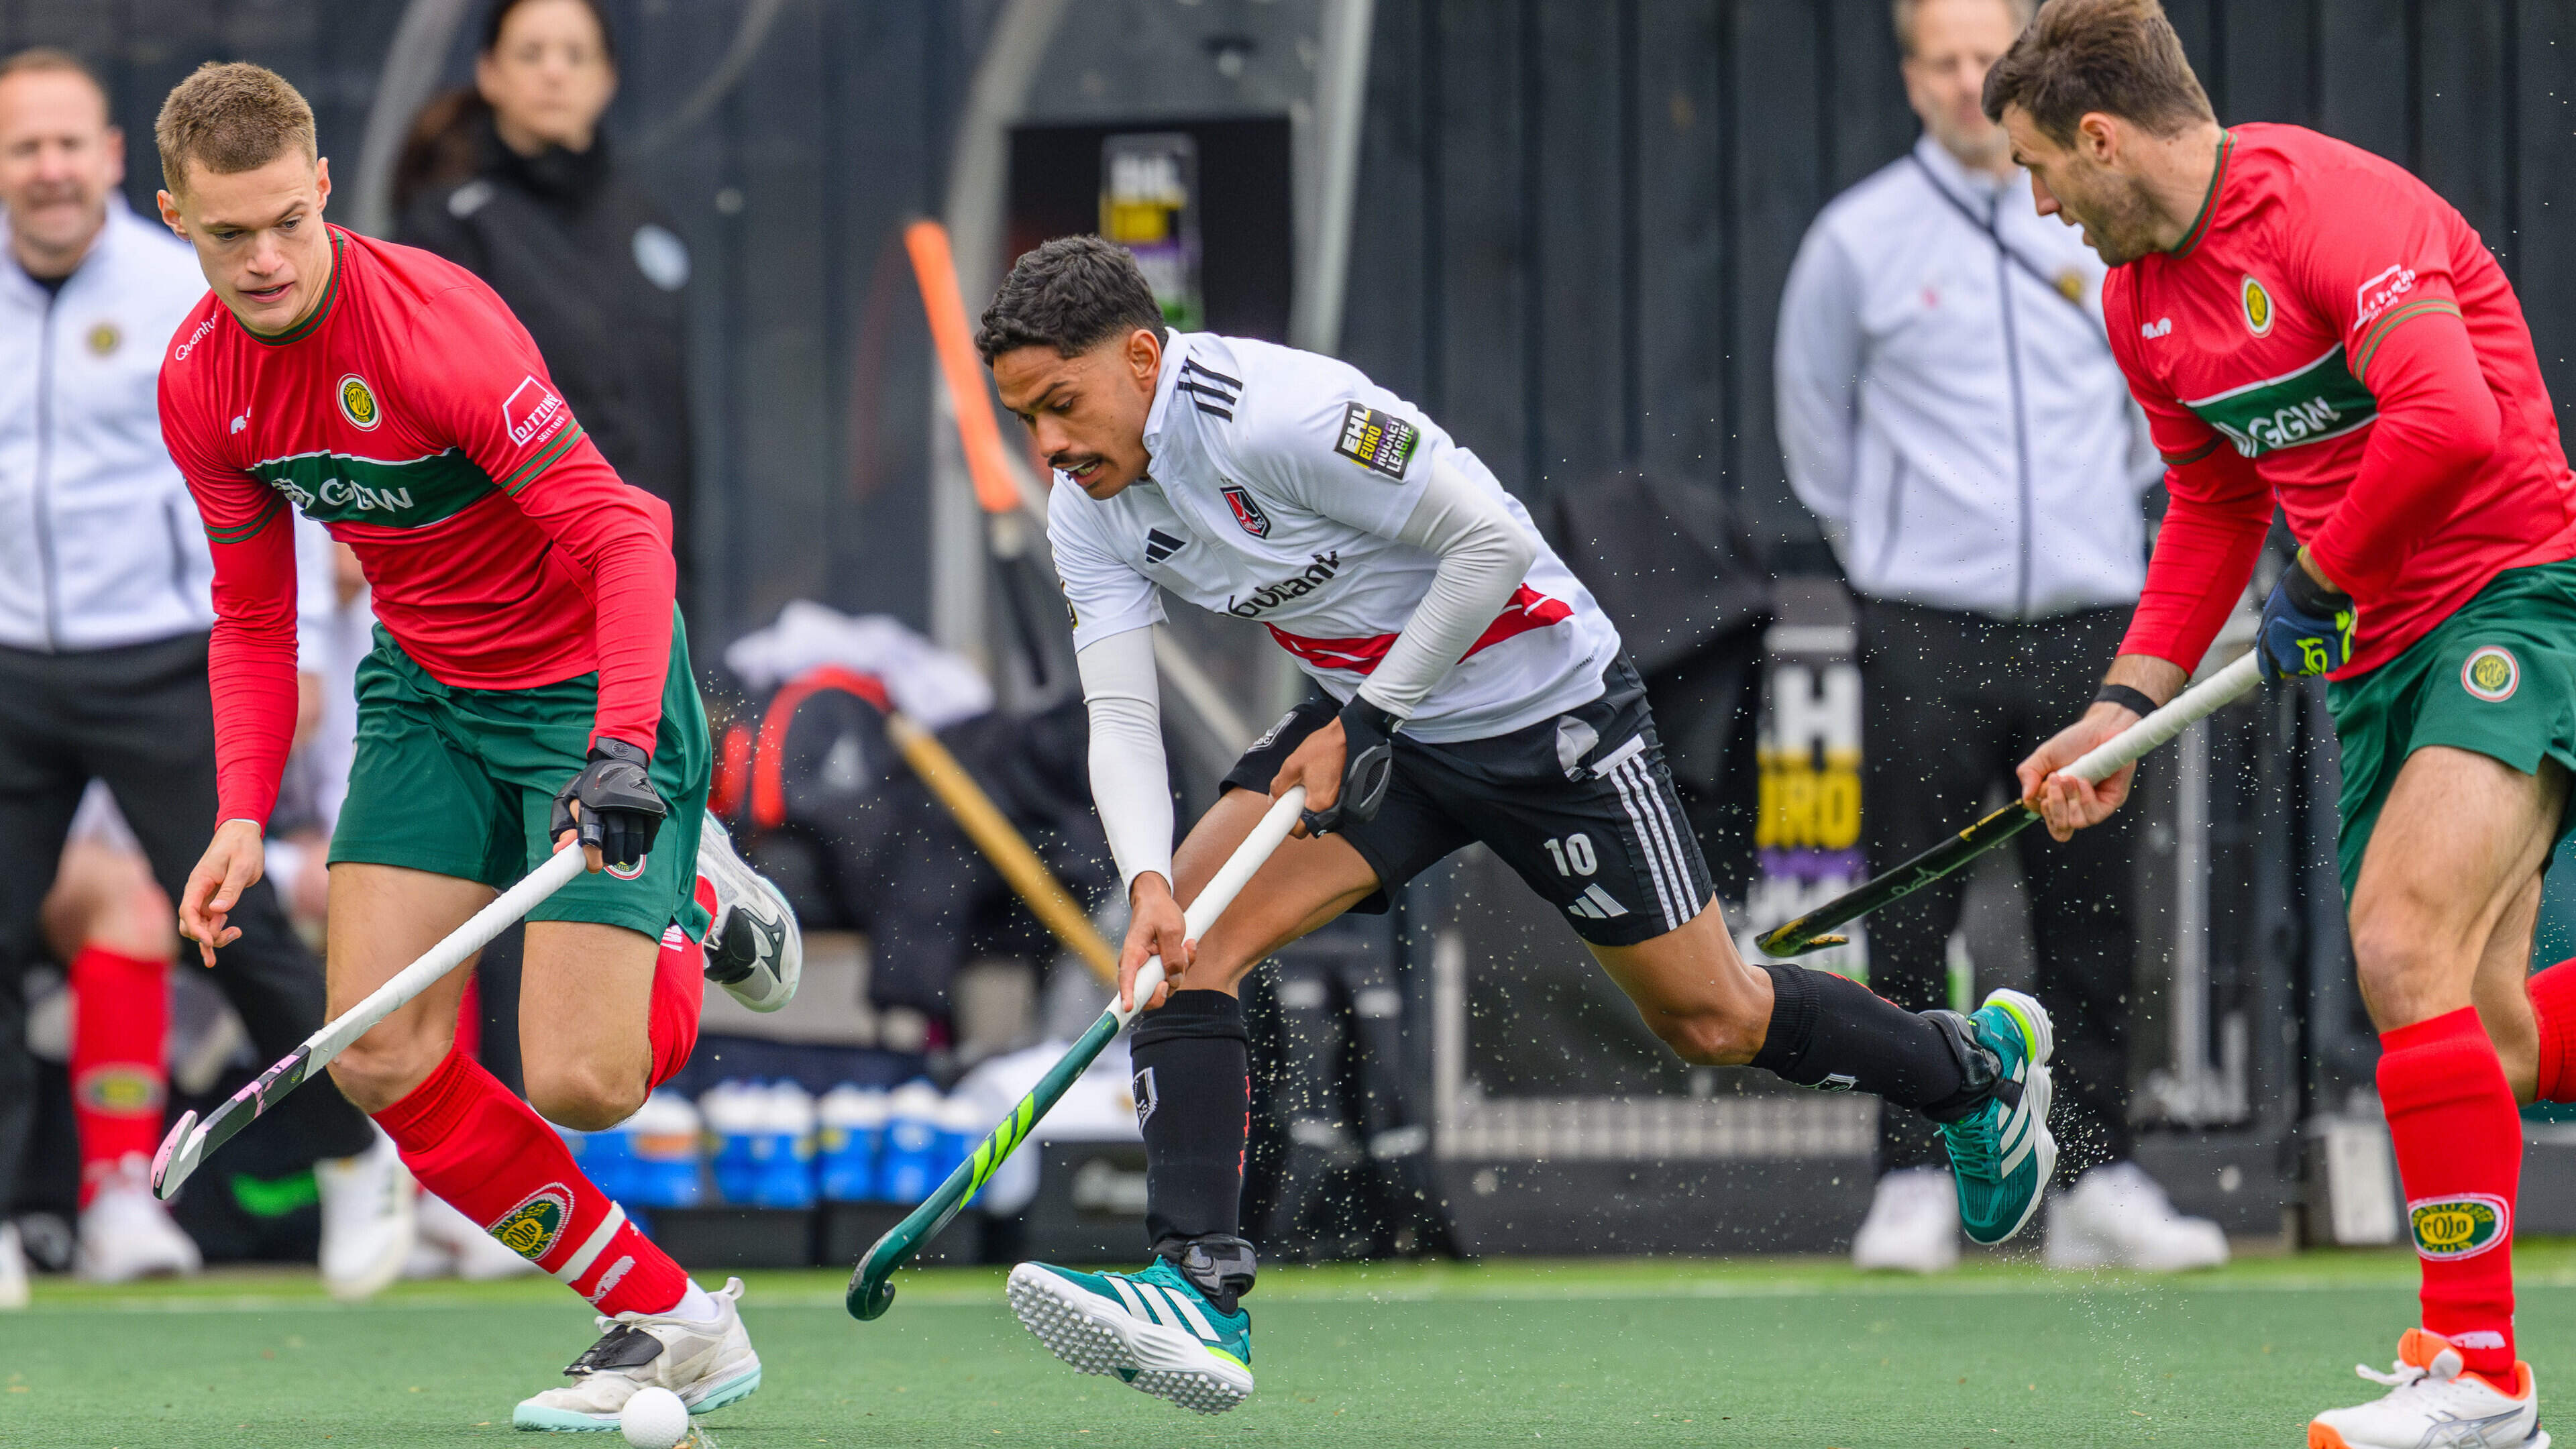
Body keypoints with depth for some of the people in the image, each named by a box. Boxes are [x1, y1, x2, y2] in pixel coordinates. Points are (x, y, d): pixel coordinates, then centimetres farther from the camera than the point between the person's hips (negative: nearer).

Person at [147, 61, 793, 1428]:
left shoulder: (433, 323, -27)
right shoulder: (201, 385, -5)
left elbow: (626, 533, -28)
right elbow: (252, 616, 8)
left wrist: (622, 751, -38)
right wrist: (243, 817, -4)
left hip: (591, 682, -6)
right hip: (425, 689, 6)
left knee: (577, 1084, -15)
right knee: (379, 1061, -7)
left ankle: (683, 919, 21)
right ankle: (670, 1320, 6)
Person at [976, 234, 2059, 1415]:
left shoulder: (1278, 416, -31)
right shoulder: (1091, 509, -8)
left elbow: (1492, 540, -27)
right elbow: (1120, 717, -11)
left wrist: (1366, 723, -23)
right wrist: (1149, 887, -29)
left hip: (1544, 708, -6)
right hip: (1371, 717, 7)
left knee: (1712, 1023, 6)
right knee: (1183, 934, -17)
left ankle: (1982, 1064, 34)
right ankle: (1198, 1293, -22)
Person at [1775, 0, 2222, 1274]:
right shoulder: (1858, 240, 2)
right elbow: (1813, 417, 16)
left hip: (2086, 627, 2)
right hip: (1924, 634, -2)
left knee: (2090, 917, 1)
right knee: (1912, 916, -4)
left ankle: (2096, 1180, 6)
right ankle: (1912, 1181, 1)